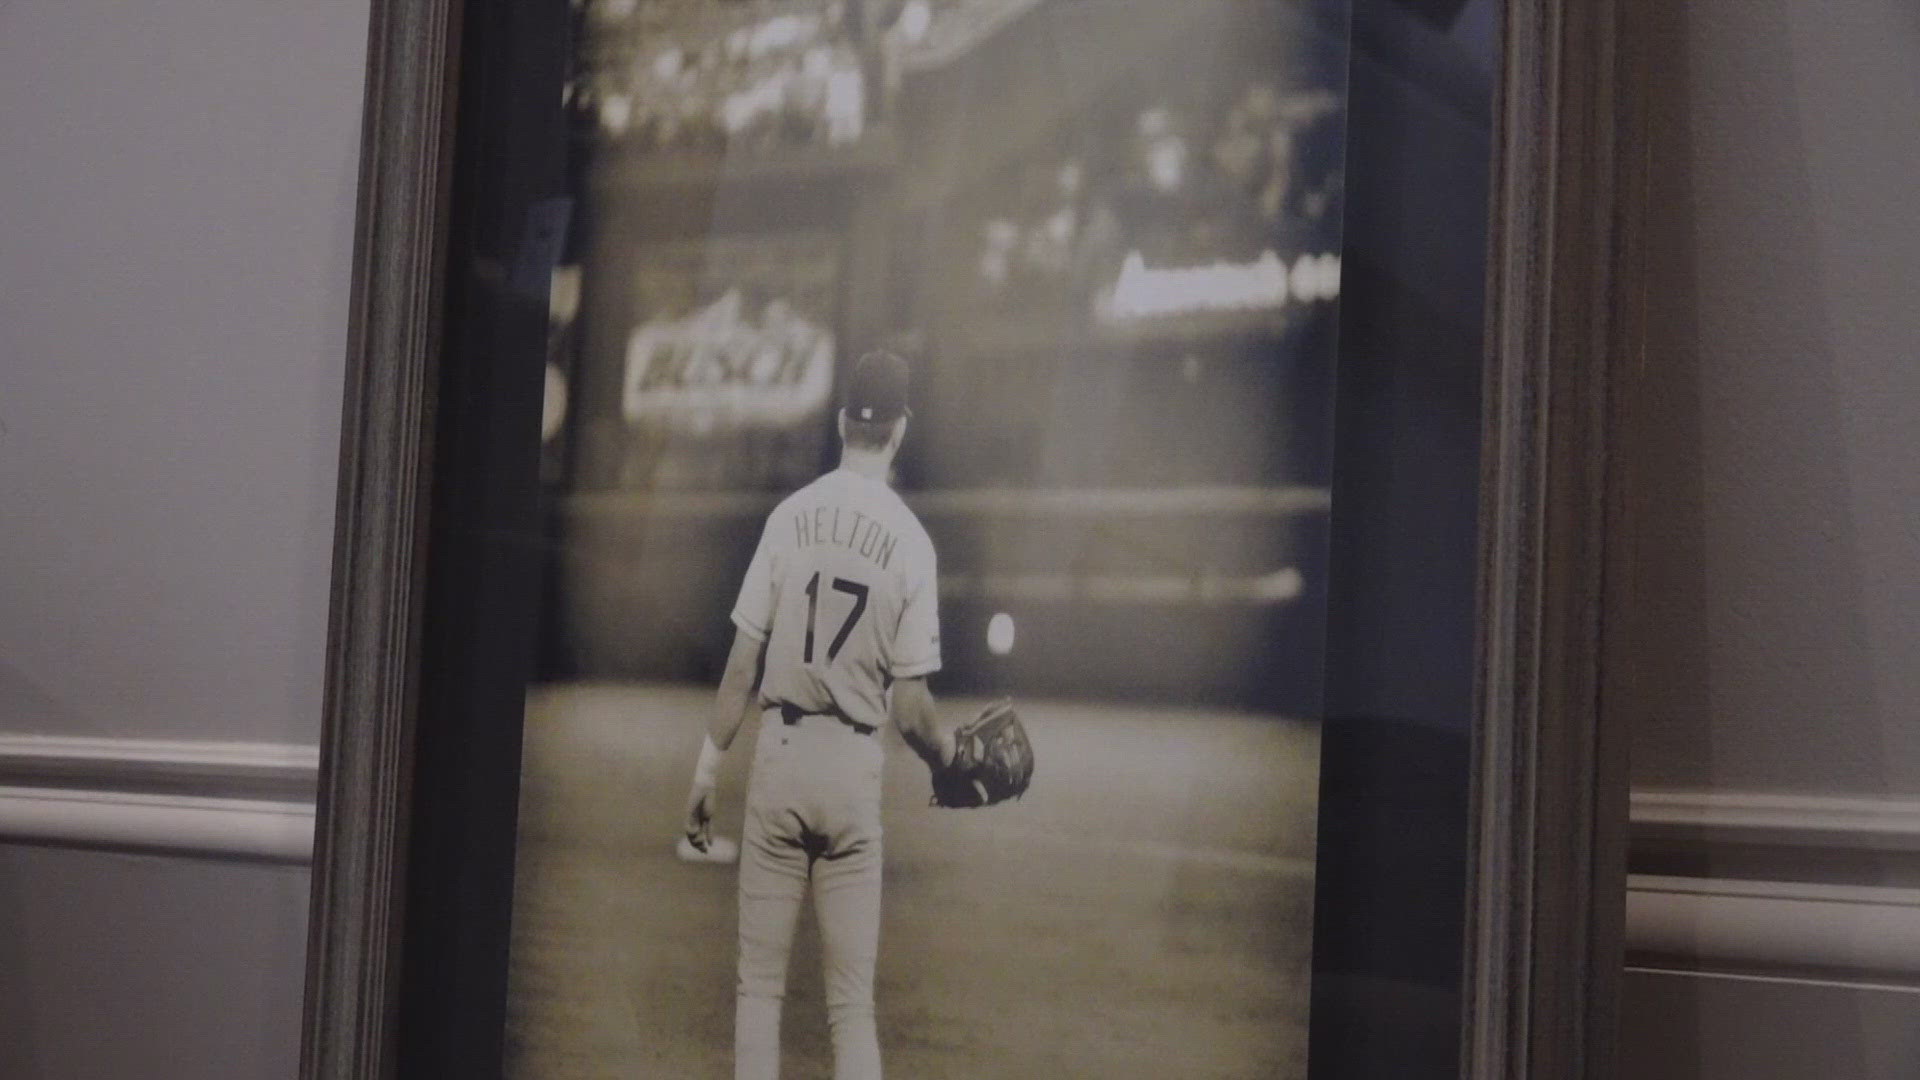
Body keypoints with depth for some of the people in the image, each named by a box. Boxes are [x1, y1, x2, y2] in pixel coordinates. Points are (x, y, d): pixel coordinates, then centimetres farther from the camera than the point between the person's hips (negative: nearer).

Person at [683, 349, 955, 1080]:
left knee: (759, 982, 8)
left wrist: (708, 765, 4)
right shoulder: (911, 541, -5)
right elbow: (909, 703, -6)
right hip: (854, 767, 0)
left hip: (779, 753, 1)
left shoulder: (790, 515, -1)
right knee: (852, 1000, 6)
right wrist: (949, 754, 12)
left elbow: (743, 660, -2)